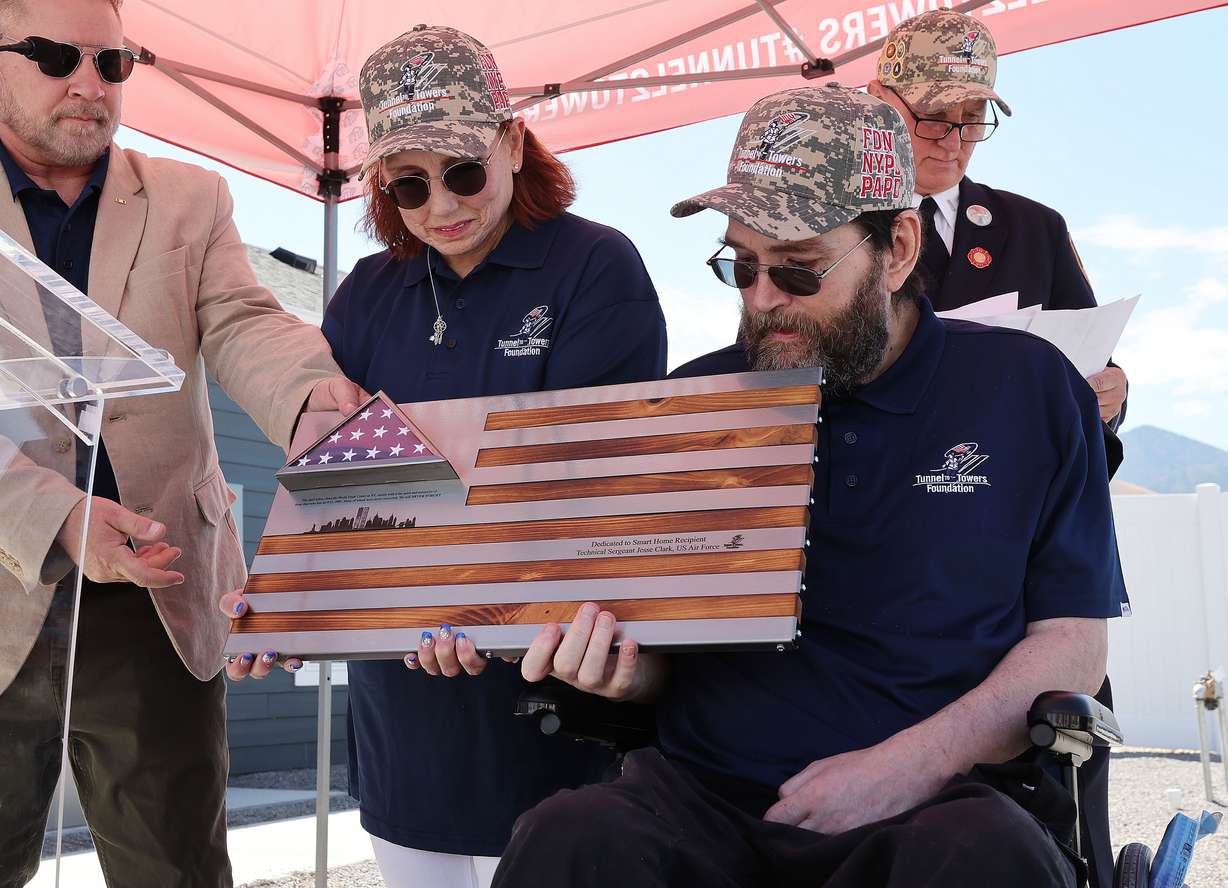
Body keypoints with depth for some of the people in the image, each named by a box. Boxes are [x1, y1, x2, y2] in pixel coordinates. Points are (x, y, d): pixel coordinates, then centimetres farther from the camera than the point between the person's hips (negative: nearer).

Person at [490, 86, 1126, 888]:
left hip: (944, 800, 0)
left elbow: (1072, 643, 3)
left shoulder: (1026, 387, 5)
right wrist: (624, 669, -11)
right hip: (707, 793, 1)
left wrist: (911, 765, -13)